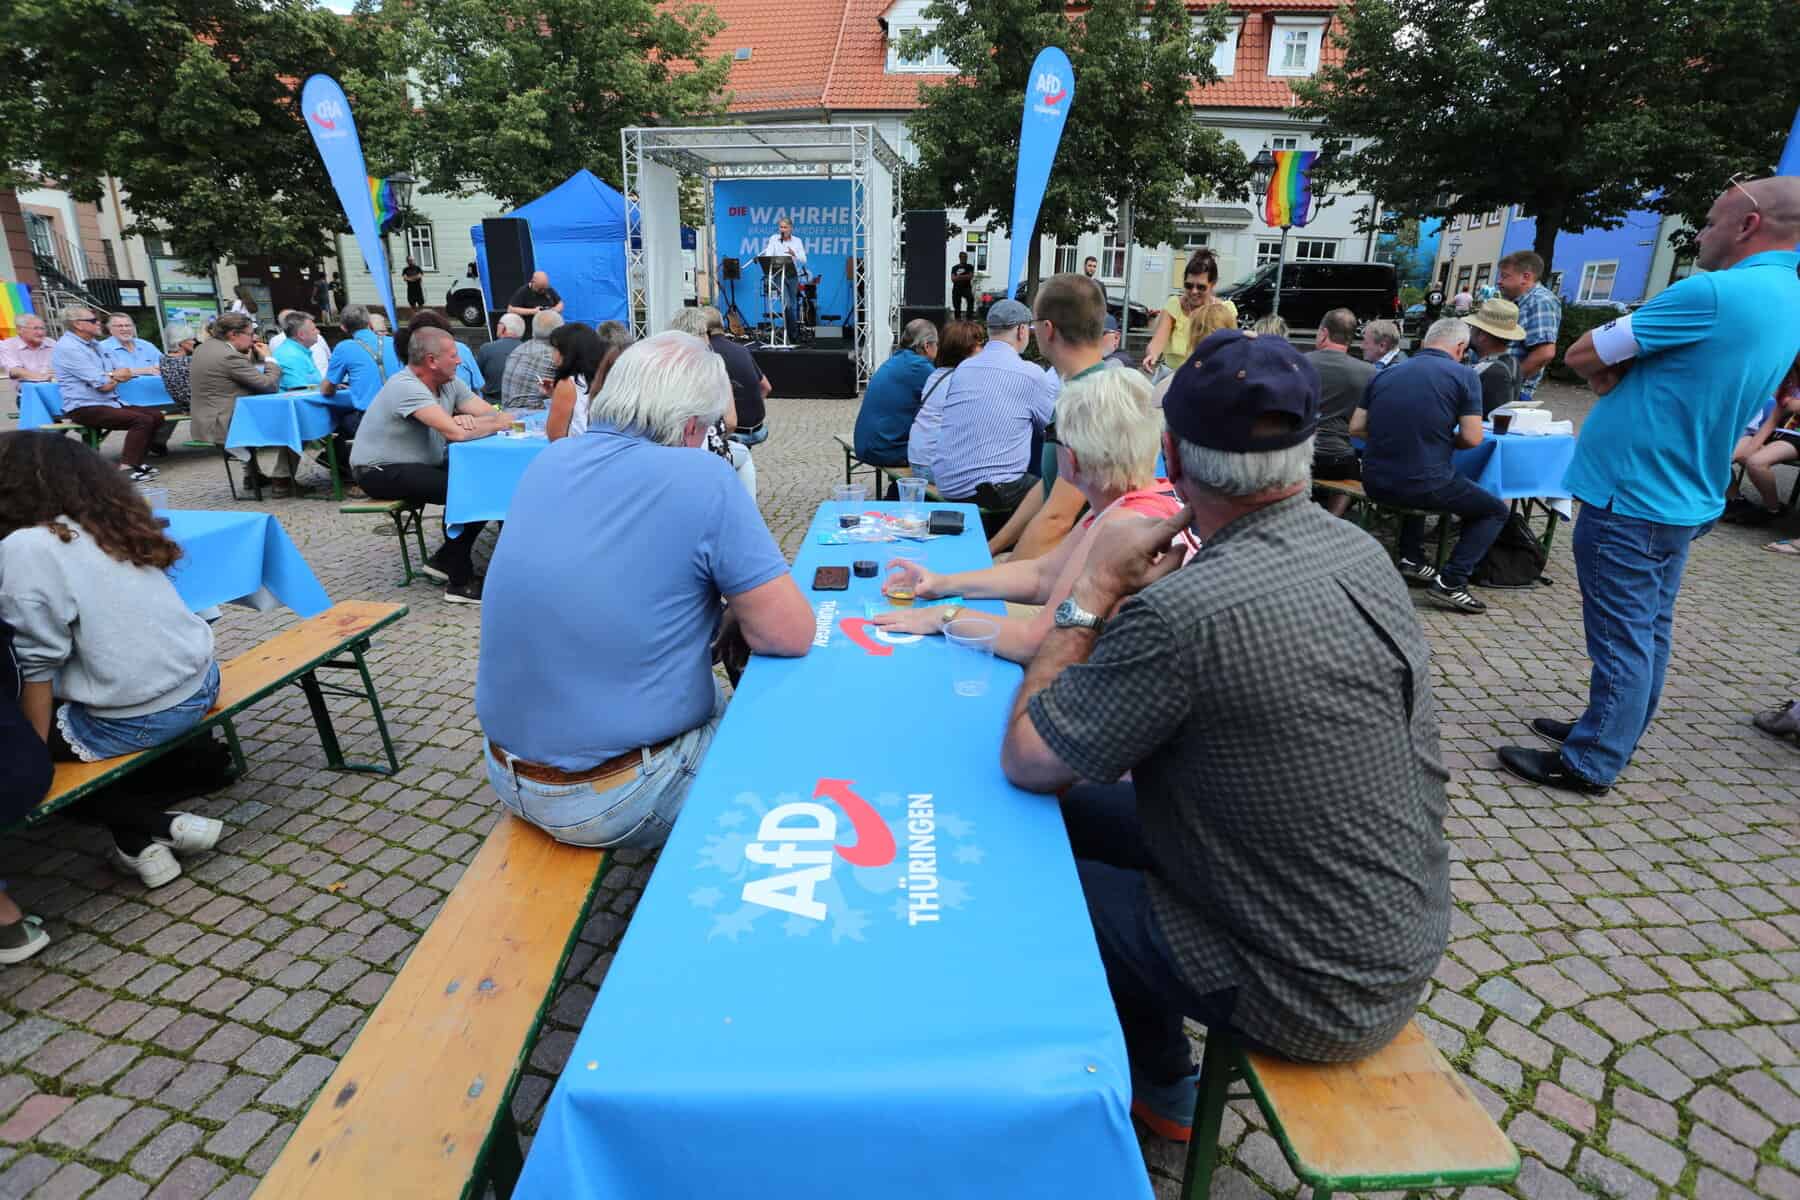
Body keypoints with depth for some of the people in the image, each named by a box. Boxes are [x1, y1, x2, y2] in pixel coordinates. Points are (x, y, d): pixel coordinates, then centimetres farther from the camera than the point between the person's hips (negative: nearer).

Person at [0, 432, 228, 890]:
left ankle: (149, 830, 10)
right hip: (199, 686, 7)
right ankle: (143, 837, 23)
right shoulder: (112, 526, 9)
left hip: (138, 717, -7)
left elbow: (37, 665, -10)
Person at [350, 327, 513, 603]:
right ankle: (461, 582, -13)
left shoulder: (449, 383, 2)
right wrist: (499, 422, -16)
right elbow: (456, 432, -32)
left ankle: (445, 560, 5)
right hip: (381, 472, -8)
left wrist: (469, 418, -25)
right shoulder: (407, 387, -23)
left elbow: (493, 413, -3)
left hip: (419, 465, 8)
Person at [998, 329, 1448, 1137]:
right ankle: (1153, 1067, 36)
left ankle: (1159, 1085, 37)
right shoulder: (1359, 552, -5)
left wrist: (1097, 587, -16)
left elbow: (1026, 762, -19)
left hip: (1319, 990, -7)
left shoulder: (1185, 610, -34)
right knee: (1078, 812, 14)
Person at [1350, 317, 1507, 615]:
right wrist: (1445, 440, 14)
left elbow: (1356, 428, 8)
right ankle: (1451, 582, 4)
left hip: (1375, 484, 5)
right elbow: (1471, 438, -6)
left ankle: (1411, 559, 29)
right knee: (1495, 510, 20)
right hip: (1425, 486, -5)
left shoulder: (1384, 374, 9)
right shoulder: (1464, 375, -2)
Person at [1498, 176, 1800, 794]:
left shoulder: (1713, 293, -19)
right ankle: (1613, 733, 30)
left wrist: (1609, 370, 4)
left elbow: (1581, 356, -15)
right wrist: (1620, 375, -2)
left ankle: (1589, 763, 8)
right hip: (1685, 496, 10)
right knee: (1647, 629, 17)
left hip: (1629, 498, -9)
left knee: (1621, 637, -2)